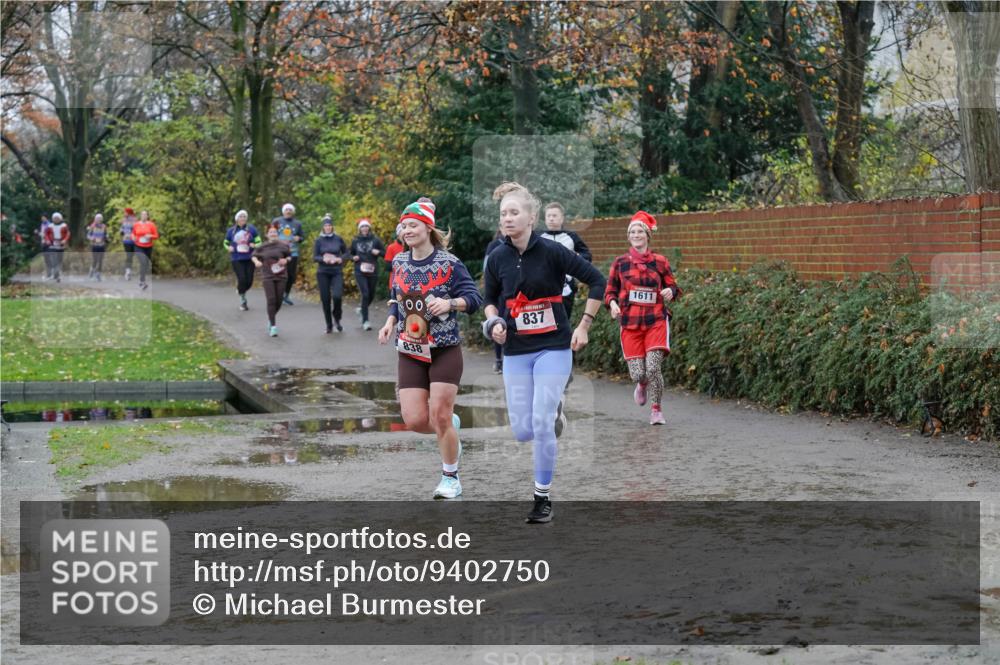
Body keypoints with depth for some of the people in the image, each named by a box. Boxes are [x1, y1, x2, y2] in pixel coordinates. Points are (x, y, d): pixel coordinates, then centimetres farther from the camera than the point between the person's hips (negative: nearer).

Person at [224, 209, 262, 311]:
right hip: (236, 260, -1)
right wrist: (228, 248, -2)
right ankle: (242, 301, 4)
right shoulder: (231, 231, 5)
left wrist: (254, 245, -19)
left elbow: (259, 242, 3)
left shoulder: (251, 229, 1)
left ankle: (240, 291, 32)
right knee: (242, 279, -15)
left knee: (249, 281, -2)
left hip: (249, 259, 1)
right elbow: (225, 243, 19)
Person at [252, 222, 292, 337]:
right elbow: (254, 255, 11)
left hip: (281, 276, 2)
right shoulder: (263, 247, -1)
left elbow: (290, 256, 11)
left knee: (279, 301, 6)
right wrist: (256, 261, -10)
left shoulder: (284, 245, -1)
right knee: (271, 300, -11)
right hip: (267, 276, -2)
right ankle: (273, 326, -9)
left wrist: (286, 260, -10)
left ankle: (271, 318, 35)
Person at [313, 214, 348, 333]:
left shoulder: (338, 239, 3)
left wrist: (340, 259, -9)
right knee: (325, 299, 1)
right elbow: (314, 257, 0)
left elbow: (346, 252, 12)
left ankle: (336, 318, 10)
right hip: (323, 273, 1)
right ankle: (329, 325, 16)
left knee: (337, 296, -18)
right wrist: (323, 259, -20)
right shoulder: (319, 241, 1)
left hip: (337, 272, 0)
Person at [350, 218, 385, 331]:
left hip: (373, 272, 1)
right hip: (360, 272, -1)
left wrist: (378, 252, -13)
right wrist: (353, 258, -4)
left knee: (371, 295, 10)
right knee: (365, 294, -13)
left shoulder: (375, 240, 2)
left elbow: (384, 252, 7)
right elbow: (350, 254, 17)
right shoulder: (355, 241, 5)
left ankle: (361, 310, 41)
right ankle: (365, 321, -8)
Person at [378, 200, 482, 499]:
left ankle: (451, 478, 12)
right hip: (410, 352, 4)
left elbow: (474, 298, -8)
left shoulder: (449, 263, -9)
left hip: (445, 350, -4)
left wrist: (450, 303, -26)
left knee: (440, 415, -7)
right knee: (414, 420, -5)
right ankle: (451, 428, 29)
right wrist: (390, 322, 2)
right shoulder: (399, 263, 6)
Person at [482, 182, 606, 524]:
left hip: (553, 348, -4)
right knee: (522, 432, 2)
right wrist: (494, 323, -5)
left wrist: (584, 326, -7)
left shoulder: (551, 251, -12)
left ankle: (543, 499, 4)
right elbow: (490, 298, 16)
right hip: (516, 352, 4)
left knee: (542, 425, -13)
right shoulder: (497, 258, -1)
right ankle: (552, 405, 39)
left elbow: (597, 281, -6)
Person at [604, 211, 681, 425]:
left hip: (656, 321, -1)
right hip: (630, 323, 1)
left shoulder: (660, 261, 6)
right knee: (637, 373, -6)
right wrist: (612, 303, -10)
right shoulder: (620, 262, 7)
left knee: (653, 368, -17)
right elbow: (609, 291, 12)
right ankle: (642, 385, 33)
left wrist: (670, 292, -9)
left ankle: (656, 410, 3)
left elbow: (673, 287, 14)